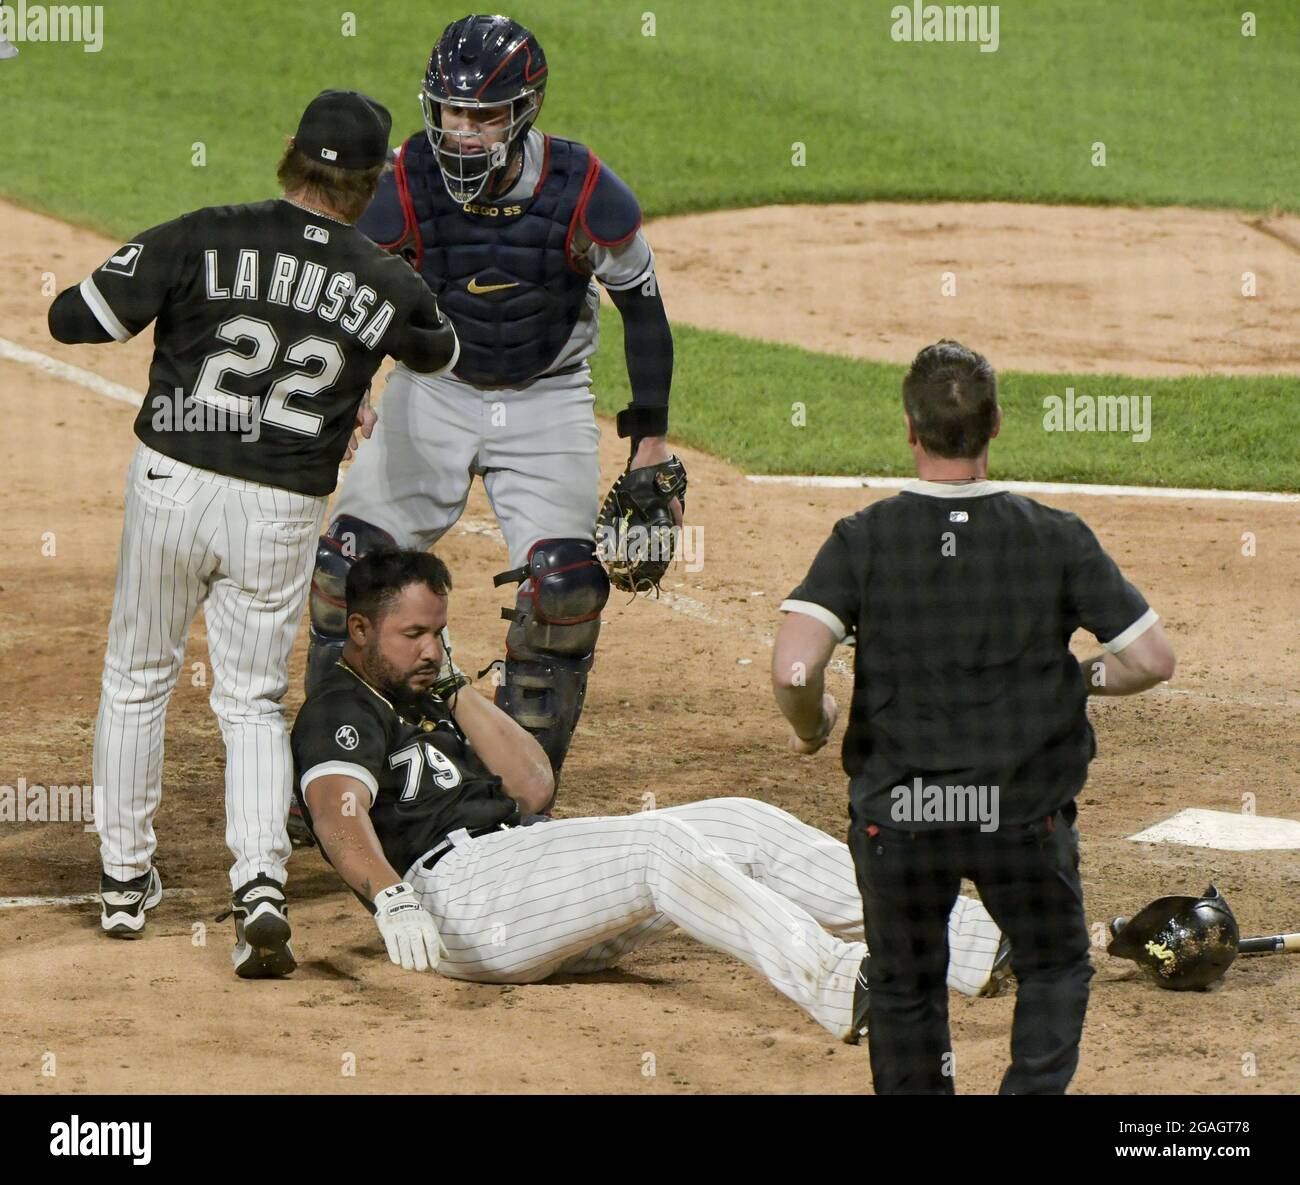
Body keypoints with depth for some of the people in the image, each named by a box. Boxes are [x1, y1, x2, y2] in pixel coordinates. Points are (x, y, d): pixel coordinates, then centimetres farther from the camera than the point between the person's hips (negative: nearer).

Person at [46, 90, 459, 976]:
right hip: (283, 514, 1)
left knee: (139, 679, 19)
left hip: (172, 487, -1)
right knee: (253, 702, 13)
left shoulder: (207, 238, -11)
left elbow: (72, 319, -9)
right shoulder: (387, 286, -4)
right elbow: (441, 352, 20)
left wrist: (159, 293, 8)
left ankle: (125, 877, 28)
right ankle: (261, 879, -9)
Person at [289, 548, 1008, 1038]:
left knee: (741, 826, -6)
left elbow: (531, 786, 21)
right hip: (453, 883, -9)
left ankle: (978, 942, -17)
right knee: (660, 847, -31)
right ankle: (842, 987, -53)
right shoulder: (337, 715, 4)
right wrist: (389, 897, -35)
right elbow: (339, 811, -17)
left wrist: (453, 688, 19)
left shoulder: (422, 703, 32)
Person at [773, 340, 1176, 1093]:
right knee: (1055, 970, 21)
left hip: (897, 814, 0)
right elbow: (1154, 660, -7)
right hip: (1024, 812, 0)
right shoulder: (1058, 538, -8)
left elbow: (794, 668, -22)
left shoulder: (863, 540, -10)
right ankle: (1036, 1088, 0)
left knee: (905, 987, 20)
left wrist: (810, 724, 0)